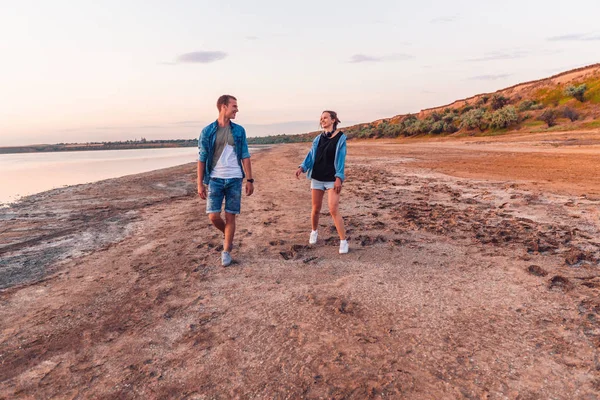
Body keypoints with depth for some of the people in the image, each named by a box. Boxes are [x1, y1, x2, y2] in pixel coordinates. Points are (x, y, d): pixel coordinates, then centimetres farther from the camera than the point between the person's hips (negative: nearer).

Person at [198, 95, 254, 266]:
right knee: (213, 216, -3)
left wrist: (249, 180, -1)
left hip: (235, 179, 1)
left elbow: (245, 156, 5)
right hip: (215, 179, -1)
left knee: (230, 217, 3)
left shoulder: (239, 130, 5)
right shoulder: (207, 131, 0)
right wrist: (200, 184, -2)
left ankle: (226, 251, 16)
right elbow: (202, 158, 1)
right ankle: (228, 235, 28)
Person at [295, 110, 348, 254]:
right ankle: (314, 232, 36)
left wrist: (339, 178, -18)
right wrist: (302, 167, -14)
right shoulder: (318, 138, 9)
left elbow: (341, 159, -9)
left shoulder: (340, 138, -4)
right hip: (317, 178, 4)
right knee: (316, 209, 11)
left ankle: (343, 241, -4)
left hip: (332, 179, -4)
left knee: (334, 210, -12)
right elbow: (311, 155, 4)